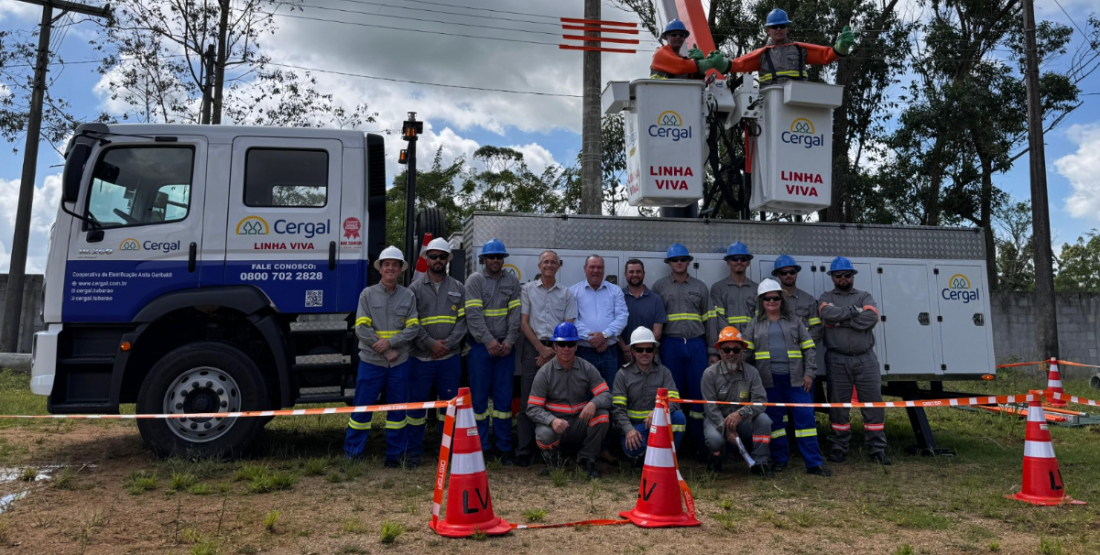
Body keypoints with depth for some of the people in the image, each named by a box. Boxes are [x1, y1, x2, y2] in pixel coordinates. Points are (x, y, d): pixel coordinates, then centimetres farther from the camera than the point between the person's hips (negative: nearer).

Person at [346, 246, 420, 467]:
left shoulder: (408, 296, 6)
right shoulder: (367, 294, 1)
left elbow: (413, 328, -1)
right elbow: (361, 328, -6)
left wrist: (390, 342, -15)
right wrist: (386, 351, -12)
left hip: (400, 362, 2)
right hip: (371, 361, -2)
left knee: (397, 408, 9)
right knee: (362, 407, 3)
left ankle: (395, 454, 19)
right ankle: (352, 453, 13)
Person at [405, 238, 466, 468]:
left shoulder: (458, 288, 9)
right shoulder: (415, 288, 4)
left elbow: (462, 320, 3)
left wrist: (448, 344, -9)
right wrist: (430, 344, -12)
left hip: (450, 357, 2)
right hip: (421, 357, -2)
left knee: (450, 402, 7)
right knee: (417, 403, 2)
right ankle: (414, 452, 12)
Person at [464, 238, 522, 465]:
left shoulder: (512, 281, 9)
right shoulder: (475, 280, 0)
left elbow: (515, 314, 3)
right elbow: (474, 315, -9)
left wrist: (509, 340, -9)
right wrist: (489, 341, -15)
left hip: (505, 346, 2)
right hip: (480, 346, -2)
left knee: (504, 397, 5)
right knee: (479, 397, 2)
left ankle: (504, 448, 11)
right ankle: (480, 447, 10)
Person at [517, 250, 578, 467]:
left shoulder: (567, 294, 12)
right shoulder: (528, 289, 8)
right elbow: (524, 322, 3)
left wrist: (553, 351, -5)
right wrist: (541, 348, -6)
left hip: (557, 349, 1)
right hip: (533, 346, -1)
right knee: (528, 400, -3)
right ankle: (523, 451, -1)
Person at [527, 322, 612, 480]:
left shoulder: (587, 369, 0)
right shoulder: (544, 373, -7)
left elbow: (606, 395, -8)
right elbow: (533, 408, -11)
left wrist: (594, 403, -32)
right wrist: (552, 420, -31)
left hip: (580, 423, 2)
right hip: (554, 423, -2)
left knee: (602, 415, -26)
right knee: (544, 436, -35)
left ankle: (587, 458, -2)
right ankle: (553, 453, 6)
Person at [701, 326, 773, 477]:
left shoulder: (751, 372, -4)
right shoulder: (710, 374, -10)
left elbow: (760, 400, -17)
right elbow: (711, 408, -14)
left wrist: (741, 413, -35)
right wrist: (727, 429, -25)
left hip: (743, 422, 2)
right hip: (718, 421, -2)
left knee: (763, 419, -27)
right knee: (715, 439, -34)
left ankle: (760, 463, -11)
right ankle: (715, 459, 4)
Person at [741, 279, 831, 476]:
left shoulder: (794, 321, 11)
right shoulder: (755, 324, 11)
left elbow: (809, 348, 9)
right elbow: (746, 351, 8)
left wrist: (809, 373, -1)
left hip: (795, 378, 0)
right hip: (769, 380, 0)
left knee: (805, 416, -4)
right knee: (775, 419, 7)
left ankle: (814, 463, -1)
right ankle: (780, 459, 19)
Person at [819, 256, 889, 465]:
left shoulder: (865, 296, 12)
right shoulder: (826, 297, 11)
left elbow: (871, 318, -9)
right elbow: (827, 313, -13)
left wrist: (841, 321, -10)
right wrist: (854, 311, -10)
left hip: (865, 359, 1)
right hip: (837, 360, 0)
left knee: (874, 404, 0)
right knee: (838, 405, 4)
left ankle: (877, 450, 7)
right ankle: (839, 449, 14)